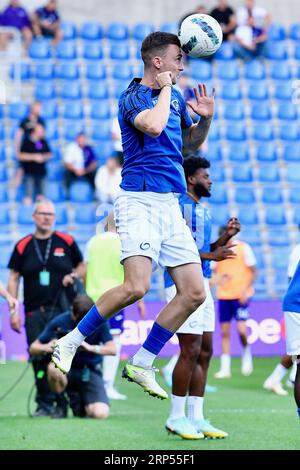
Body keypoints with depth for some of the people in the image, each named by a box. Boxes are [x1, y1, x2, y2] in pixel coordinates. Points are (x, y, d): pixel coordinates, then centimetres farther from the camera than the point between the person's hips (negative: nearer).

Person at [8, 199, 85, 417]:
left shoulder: (66, 242, 6)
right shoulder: (23, 246, 8)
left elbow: (82, 266, 18)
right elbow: (13, 278, 9)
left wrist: (74, 276, -5)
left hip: (63, 310, -1)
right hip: (34, 313, 1)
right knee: (39, 358, -1)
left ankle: (63, 403, 2)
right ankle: (44, 404, 7)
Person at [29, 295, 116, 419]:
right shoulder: (59, 322, -11)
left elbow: (112, 349, -18)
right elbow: (33, 348, -8)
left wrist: (90, 348, -36)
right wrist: (46, 347, -32)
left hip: (90, 370, 0)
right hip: (67, 369, 0)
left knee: (101, 414, -24)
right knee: (53, 367, -38)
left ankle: (78, 403, 13)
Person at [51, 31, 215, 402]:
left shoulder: (175, 98, 17)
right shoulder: (132, 97, -7)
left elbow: (190, 143, 31)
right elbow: (154, 125, -29)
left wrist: (205, 119, 11)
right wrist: (165, 88, -12)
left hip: (171, 205, 8)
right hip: (140, 201, -8)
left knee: (194, 293, 0)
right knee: (136, 286, -24)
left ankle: (141, 364, 9)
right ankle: (69, 343, -7)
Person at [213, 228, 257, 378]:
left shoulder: (243, 248, -5)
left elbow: (253, 271, -2)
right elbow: (212, 272, 11)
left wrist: (246, 290, -12)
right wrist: (218, 279, -13)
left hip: (241, 296, -3)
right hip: (223, 295, 3)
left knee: (241, 329, -15)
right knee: (224, 332, 2)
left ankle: (246, 353, 15)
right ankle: (225, 368, 6)